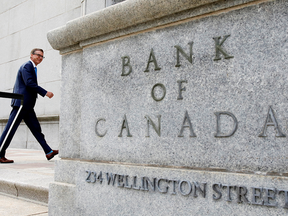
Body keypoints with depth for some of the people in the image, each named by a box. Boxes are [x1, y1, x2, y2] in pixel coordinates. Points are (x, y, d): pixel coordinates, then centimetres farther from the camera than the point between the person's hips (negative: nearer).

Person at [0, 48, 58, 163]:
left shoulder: (32, 68, 24)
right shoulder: (27, 66, -7)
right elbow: (29, 83, -19)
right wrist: (45, 93, -18)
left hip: (27, 106, 10)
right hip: (21, 102, -10)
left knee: (36, 128, 8)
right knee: (10, 129, -6)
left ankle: (49, 152, 9)